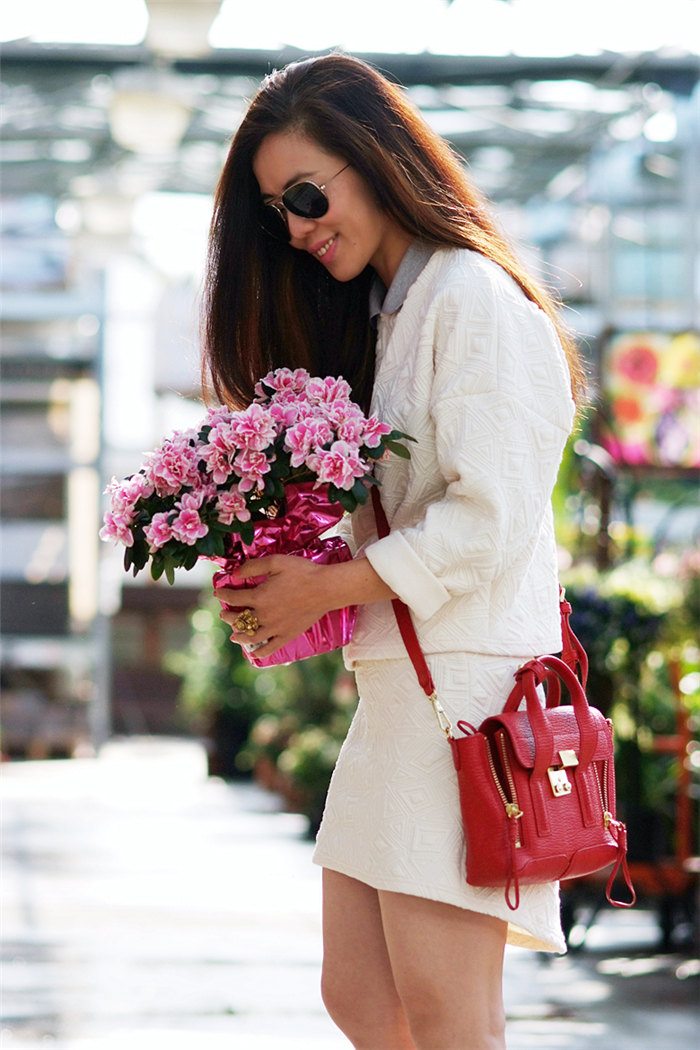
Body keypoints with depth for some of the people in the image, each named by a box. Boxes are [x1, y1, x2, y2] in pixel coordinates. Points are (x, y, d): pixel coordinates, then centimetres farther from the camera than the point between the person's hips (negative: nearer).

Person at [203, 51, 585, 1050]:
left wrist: (324, 589, -12)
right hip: (394, 688, 10)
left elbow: (489, 520, -16)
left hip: (467, 684, -10)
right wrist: (286, 574, 4)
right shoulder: (381, 318, 21)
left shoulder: (475, 299, -9)